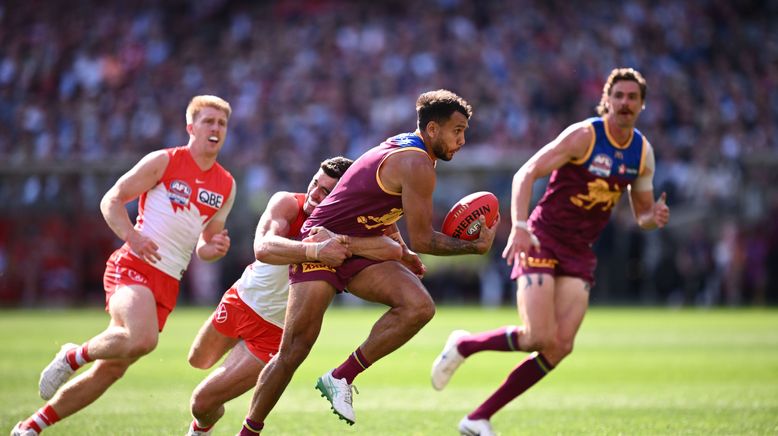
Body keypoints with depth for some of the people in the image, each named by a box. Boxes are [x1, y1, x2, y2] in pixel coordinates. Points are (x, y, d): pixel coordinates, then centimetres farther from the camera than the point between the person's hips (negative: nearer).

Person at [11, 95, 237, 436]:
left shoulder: (227, 186, 15)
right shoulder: (164, 161, -1)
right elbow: (111, 200, -2)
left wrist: (214, 248, 0)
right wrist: (132, 236, -19)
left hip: (168, 285, 6)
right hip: (132, 267, -6)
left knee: (110, 370, 2)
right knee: (143, 339, -34)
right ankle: (74, 356, -6)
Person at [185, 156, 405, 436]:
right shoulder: (287, 203, -22)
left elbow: (395, 250, -45)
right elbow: (263, 248, -41)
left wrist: (341, 242, -54)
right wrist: (315, 250, -56)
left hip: (276, 330, -3)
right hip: (242, 299, 3)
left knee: (202, 403, -3)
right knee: (199, 361, 28)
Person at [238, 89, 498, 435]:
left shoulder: (400, 148, 13)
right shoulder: (418, 165, -18)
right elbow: (422, 240, -17)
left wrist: (402, 254, 28)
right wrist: (475, 247, -6)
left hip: (359, 250, 9)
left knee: (419, 306, -16)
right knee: (293, 351, -9)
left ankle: (341, 378, -10)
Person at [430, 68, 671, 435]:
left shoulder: (643, 152, 7)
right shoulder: (583, 135, -12)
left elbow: (641, 214, 16)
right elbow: (525, 174, -15)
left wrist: (654, 218, -9)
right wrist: (519, 226, -29)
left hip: (579, 254, 6)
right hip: (542, 241, -6)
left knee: (560, 347, -10)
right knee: (540, 338, -19)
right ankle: (463, 345, 10)